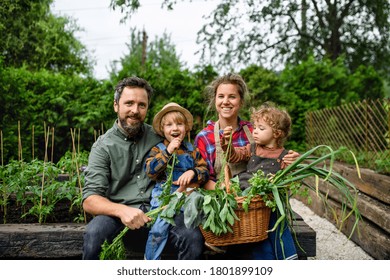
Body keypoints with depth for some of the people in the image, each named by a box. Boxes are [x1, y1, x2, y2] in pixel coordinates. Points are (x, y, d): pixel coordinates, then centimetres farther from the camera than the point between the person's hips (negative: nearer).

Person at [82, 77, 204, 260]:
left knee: (193, 238, -27)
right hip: (119, 214, -1)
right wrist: (121, 210, -26)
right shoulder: (103, 146, 3)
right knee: (94, 233, -33)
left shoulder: (158, 137, 11)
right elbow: (90, 200, -5)